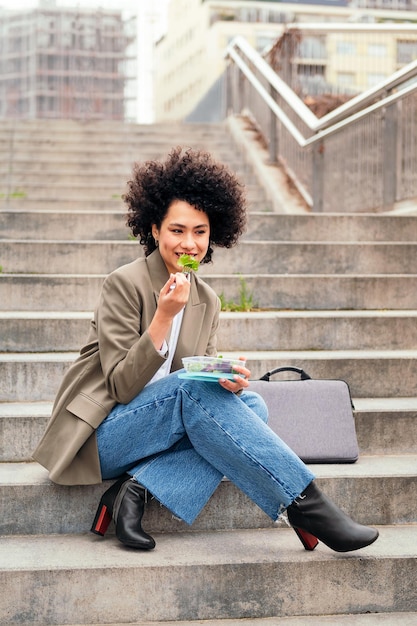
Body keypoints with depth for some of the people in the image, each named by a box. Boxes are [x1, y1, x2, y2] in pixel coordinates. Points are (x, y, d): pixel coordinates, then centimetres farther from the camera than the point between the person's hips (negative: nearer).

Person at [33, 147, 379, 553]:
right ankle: (305, 506, -29)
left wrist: (228, 379, -16)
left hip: (165, 425, 6)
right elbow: (122, 386, -17)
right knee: (192, 387, -30)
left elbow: (207, 374, 8)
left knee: (251, 404, -15)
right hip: (101, 434, -6)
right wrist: (164, 315, -26)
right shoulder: (125, 284, -12)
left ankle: (138, 488, -22)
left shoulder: (207, 301, 8)